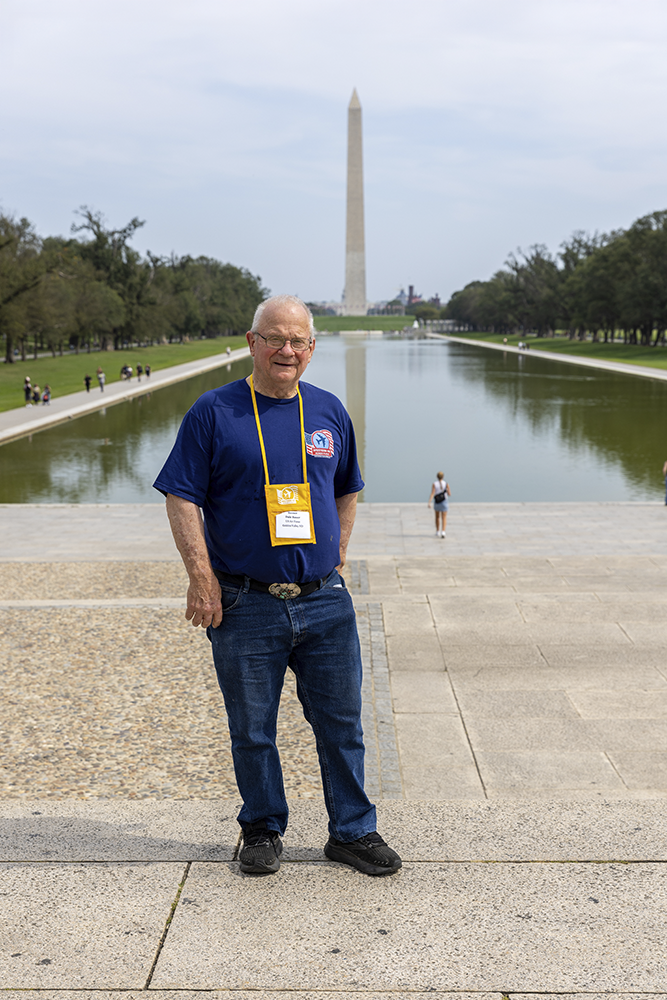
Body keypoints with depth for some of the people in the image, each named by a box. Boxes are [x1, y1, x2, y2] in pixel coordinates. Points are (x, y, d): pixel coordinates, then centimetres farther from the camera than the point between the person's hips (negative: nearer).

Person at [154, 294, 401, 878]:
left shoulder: (329, 412, 9)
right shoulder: (214, 412, -3)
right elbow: (182, 499, -4)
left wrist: (336, 558, 12)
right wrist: (202, 577, -11)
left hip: (324, 600, 3)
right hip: (245, 605, -3)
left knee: (342, 722, 10)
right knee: (252, 730, 9)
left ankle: (353, 831, 25)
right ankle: (263, 831, 28)